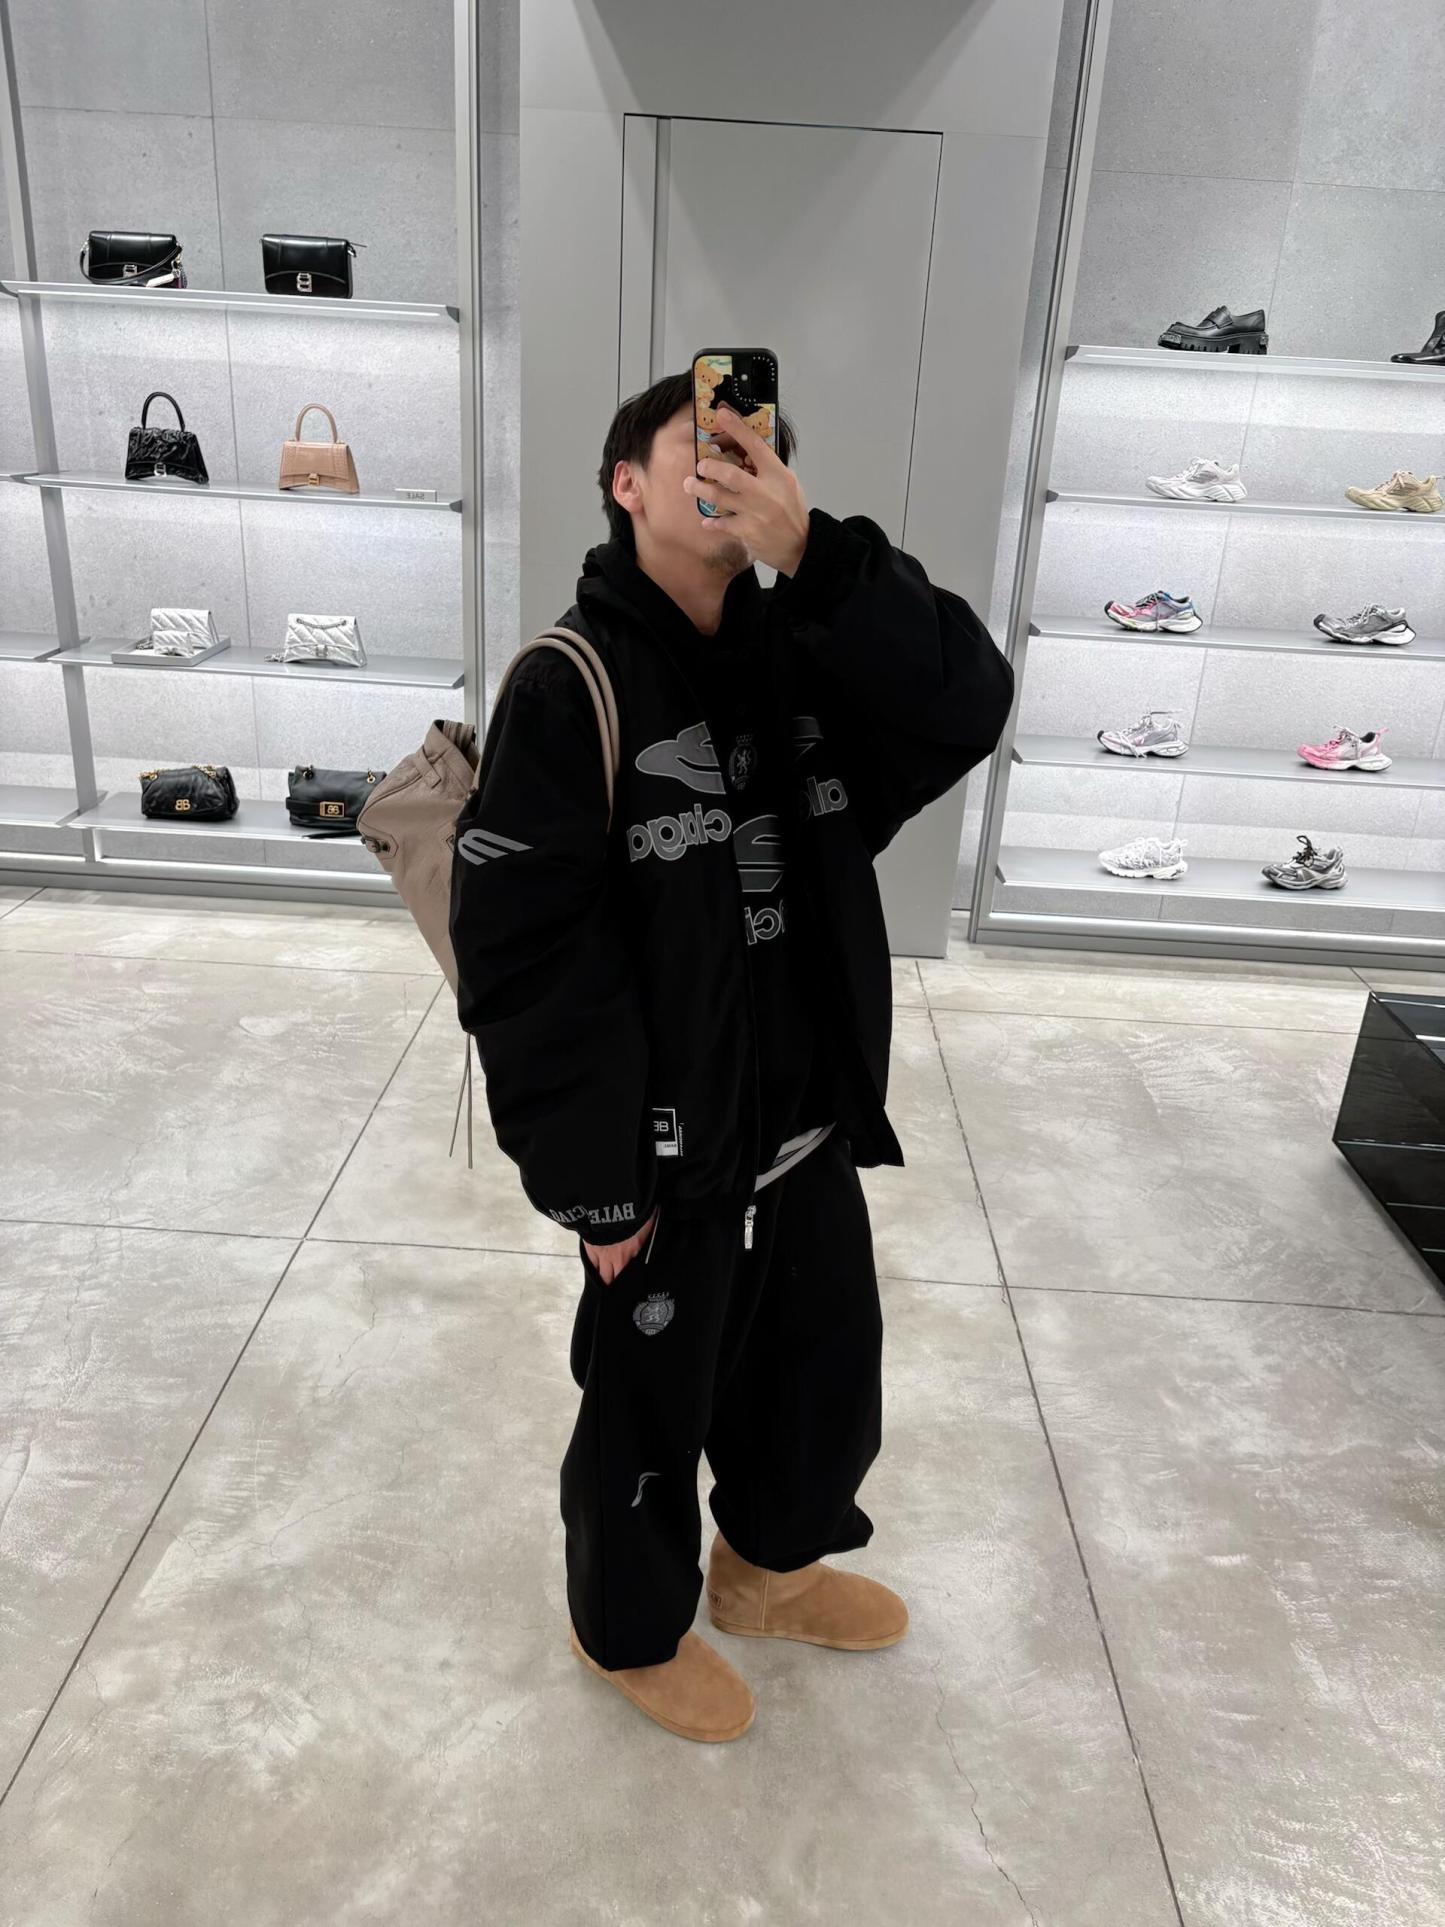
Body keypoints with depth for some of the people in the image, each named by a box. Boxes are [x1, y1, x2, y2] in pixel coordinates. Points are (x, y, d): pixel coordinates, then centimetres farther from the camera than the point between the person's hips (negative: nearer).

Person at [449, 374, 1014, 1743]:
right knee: (650, 1401, 17)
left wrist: (815, 550, -22)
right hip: (669, 1154, -6)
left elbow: (968, 703, -13)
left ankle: (771, 1565, 54)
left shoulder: (801, 654, 3)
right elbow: (522, 955, -19)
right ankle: (629, 1628, 47)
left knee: (827, 1371, 24)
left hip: (811, 1127, 6)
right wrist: (589, 1182, -17)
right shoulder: (571, 686, -16)